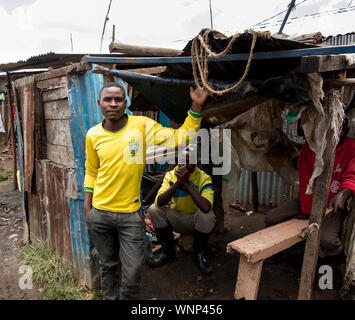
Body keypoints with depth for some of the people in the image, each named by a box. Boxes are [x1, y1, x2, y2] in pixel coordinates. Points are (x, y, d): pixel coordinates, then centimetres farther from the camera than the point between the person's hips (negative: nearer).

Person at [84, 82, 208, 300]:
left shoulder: (142, 125, -8)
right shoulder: (93, 135, -1)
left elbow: (179, 138, -9)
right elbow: (91, 172, 12)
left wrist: (196, 108, -18)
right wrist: (87, 205, 9)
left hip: (130, 215, -2)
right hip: (99, 214, 2)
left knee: (133, 272, 8)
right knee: (108, 266, 21)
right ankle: (109, 298, 46)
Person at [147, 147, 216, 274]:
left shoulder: (204, 178, -19)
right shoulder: (170, 175, -9)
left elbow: (206, 207, -38)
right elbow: (159, 202, -24)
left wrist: (187, 183, -34)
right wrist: (178, 182, -33)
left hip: (196, 221, -3)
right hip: (176, 219, 3)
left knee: (207, 215, -33)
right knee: (154, 209, -18)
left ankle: (199, 255, -7)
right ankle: (168, 252, -1)